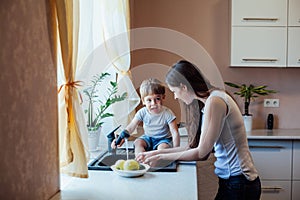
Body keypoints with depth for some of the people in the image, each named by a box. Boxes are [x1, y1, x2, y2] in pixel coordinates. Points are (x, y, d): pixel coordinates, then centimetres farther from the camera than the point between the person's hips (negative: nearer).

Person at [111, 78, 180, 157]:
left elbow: (175, 133, -21)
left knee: (162, 147, -33)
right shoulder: (142, 112, -13)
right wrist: (121, 139, -26)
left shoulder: (167, 114, -22)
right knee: (138, 142, -22)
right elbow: (130, 128, -11)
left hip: (164, 139, -3)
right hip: (148, 138, 4)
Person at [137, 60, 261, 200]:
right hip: (229, 179, 8)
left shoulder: (214, 101, -18)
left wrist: (161, 157, -7)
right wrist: (159, 152, 7)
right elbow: (196, 147, 9)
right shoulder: (208, 101, 10)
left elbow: (201, 152, -16)